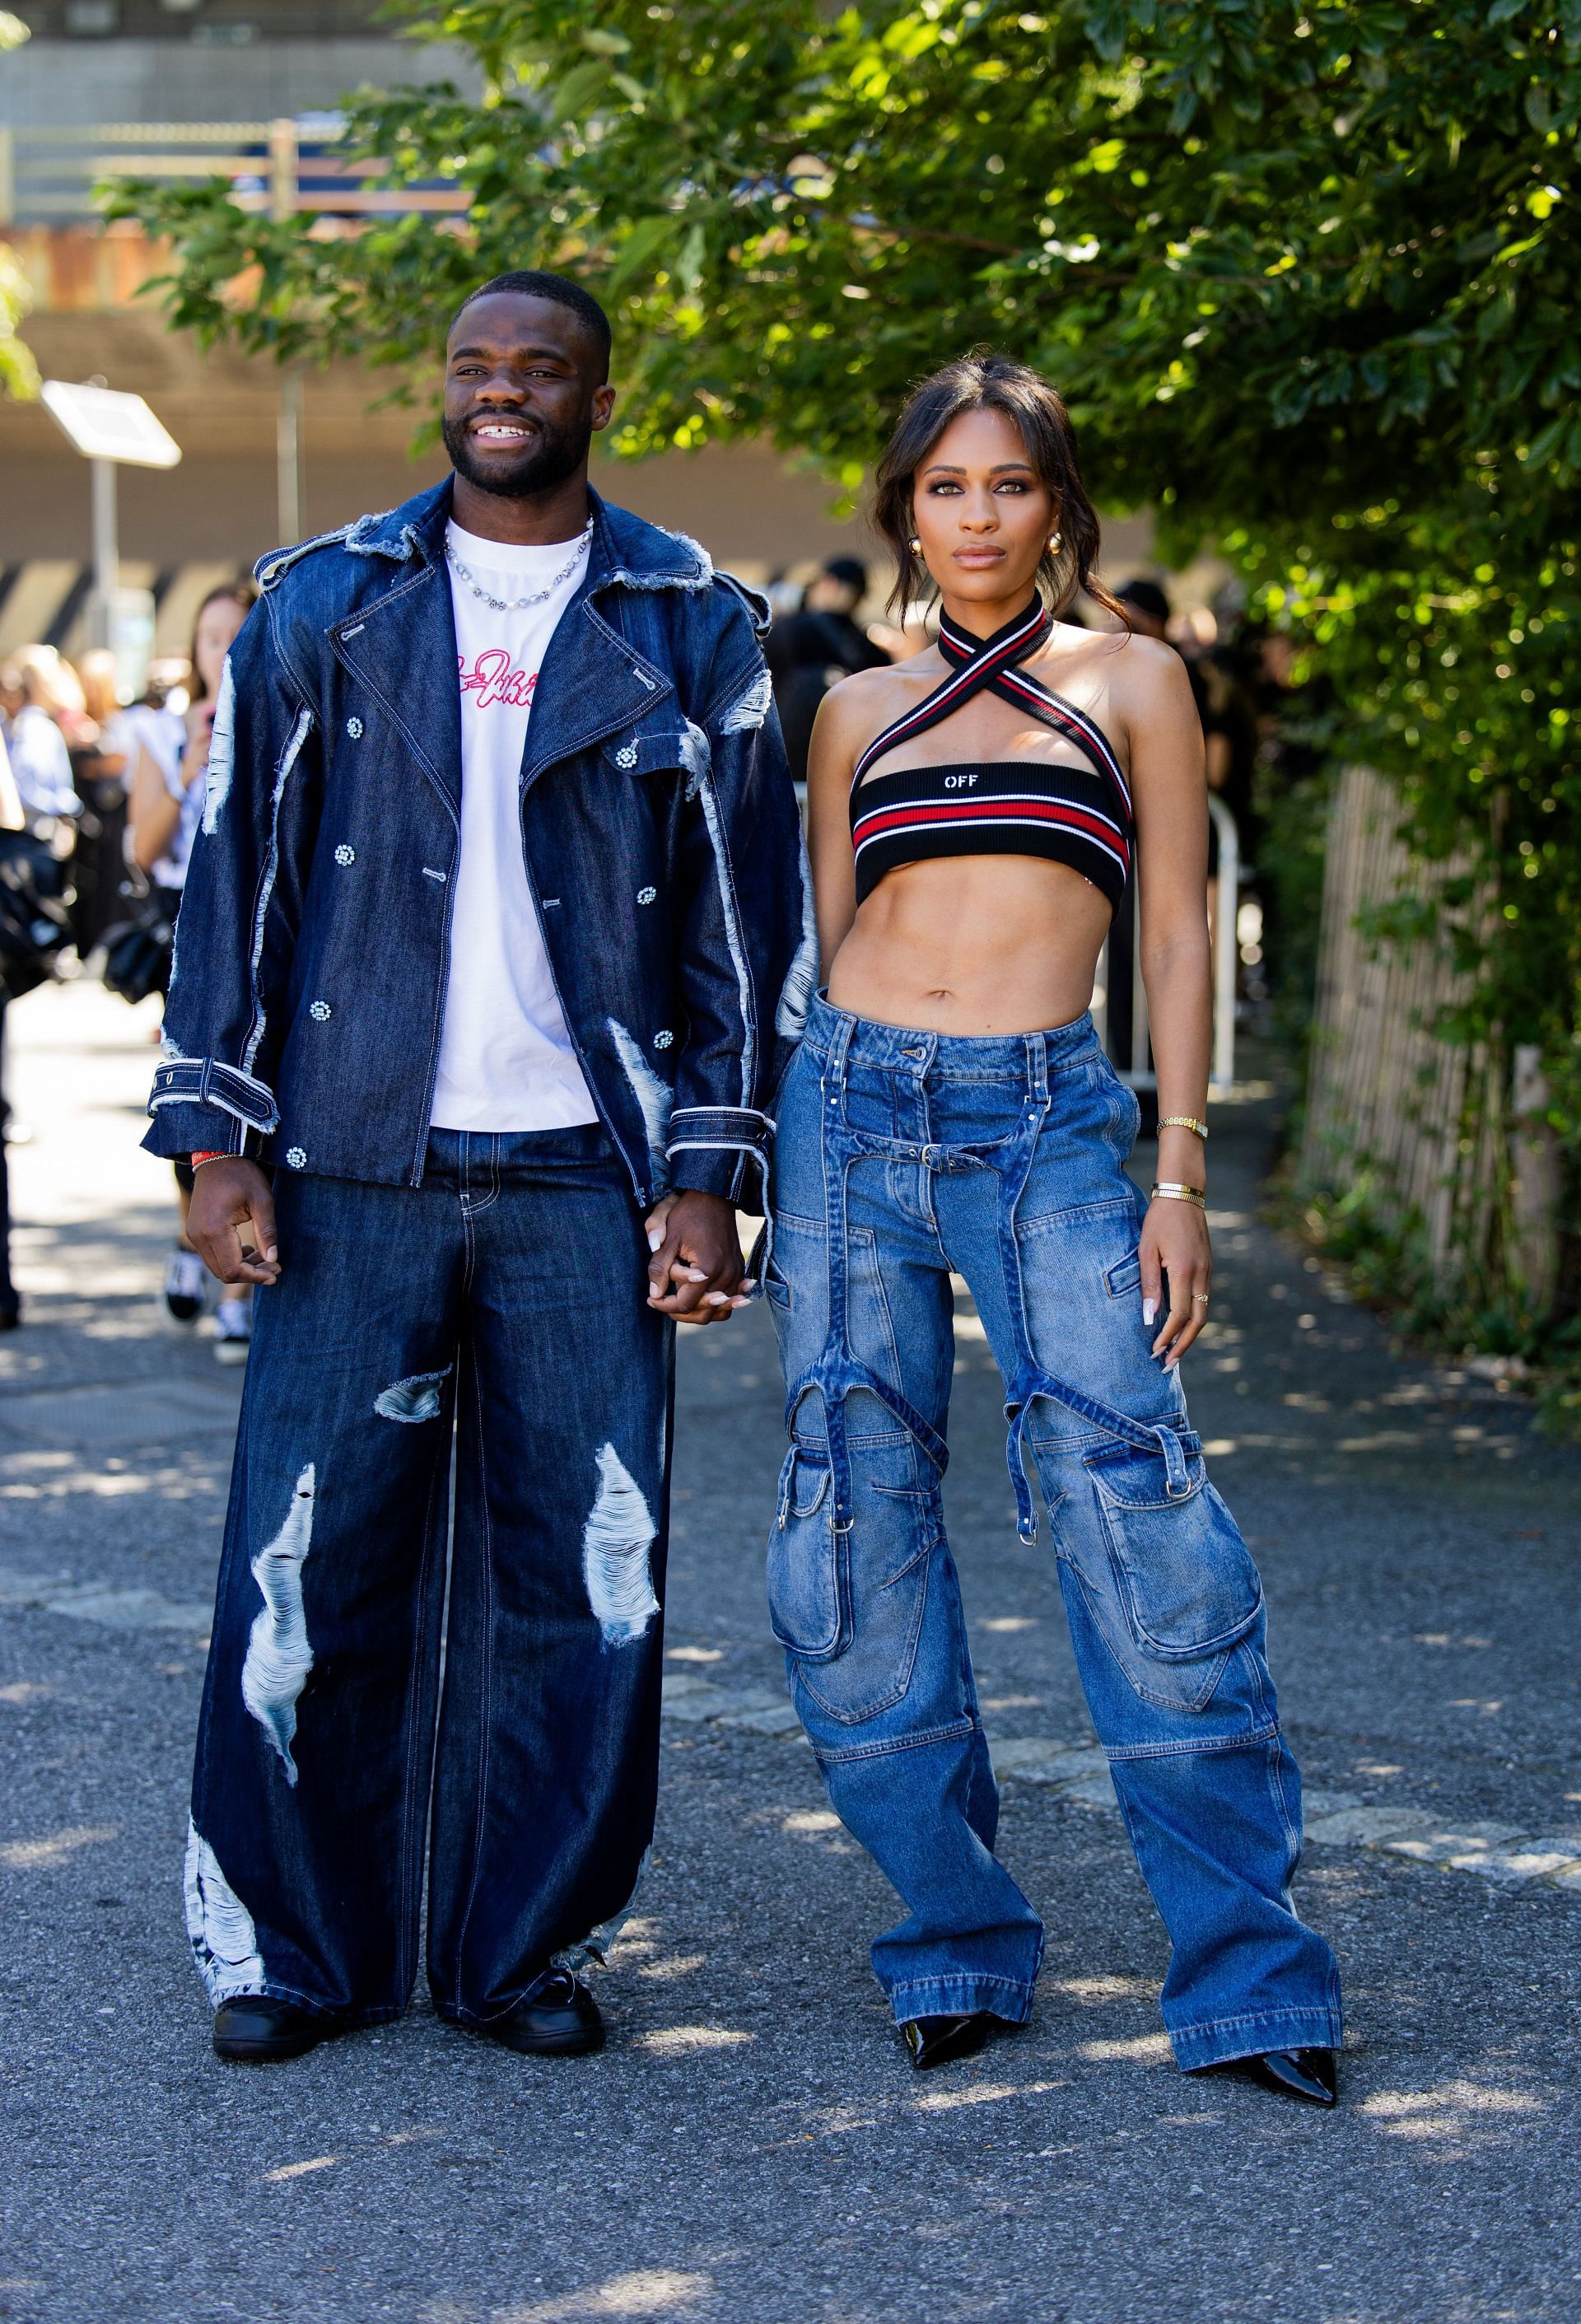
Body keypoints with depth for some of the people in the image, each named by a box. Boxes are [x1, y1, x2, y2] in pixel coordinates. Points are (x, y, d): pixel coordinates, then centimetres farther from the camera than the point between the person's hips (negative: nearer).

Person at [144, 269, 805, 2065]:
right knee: (312, 1566, 0)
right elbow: (233, 872, 8)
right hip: (356, 1169, 0)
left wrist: (712, 1173, 1)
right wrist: (216, 1140, 0)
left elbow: (749, 909, 8)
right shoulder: (321, 606, 9)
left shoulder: (688, 627, 8)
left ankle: (526, 1949, 15)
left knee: (582, 1578, 1)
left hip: (582, 1175, 0)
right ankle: (292, 1949, 13)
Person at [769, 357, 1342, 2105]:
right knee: (859, 1535, 1)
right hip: (854, 1110, 3)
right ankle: (957, 1942, 14)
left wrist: (1179, 1177, -2)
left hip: (1050, 1122, -3)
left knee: (1132, 1511, -13)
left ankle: (1246, 1976, -6)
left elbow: (1177, 934, 6)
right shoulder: (860, 711, 16)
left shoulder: (1131, 683, 10)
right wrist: (777, 1174, 12)